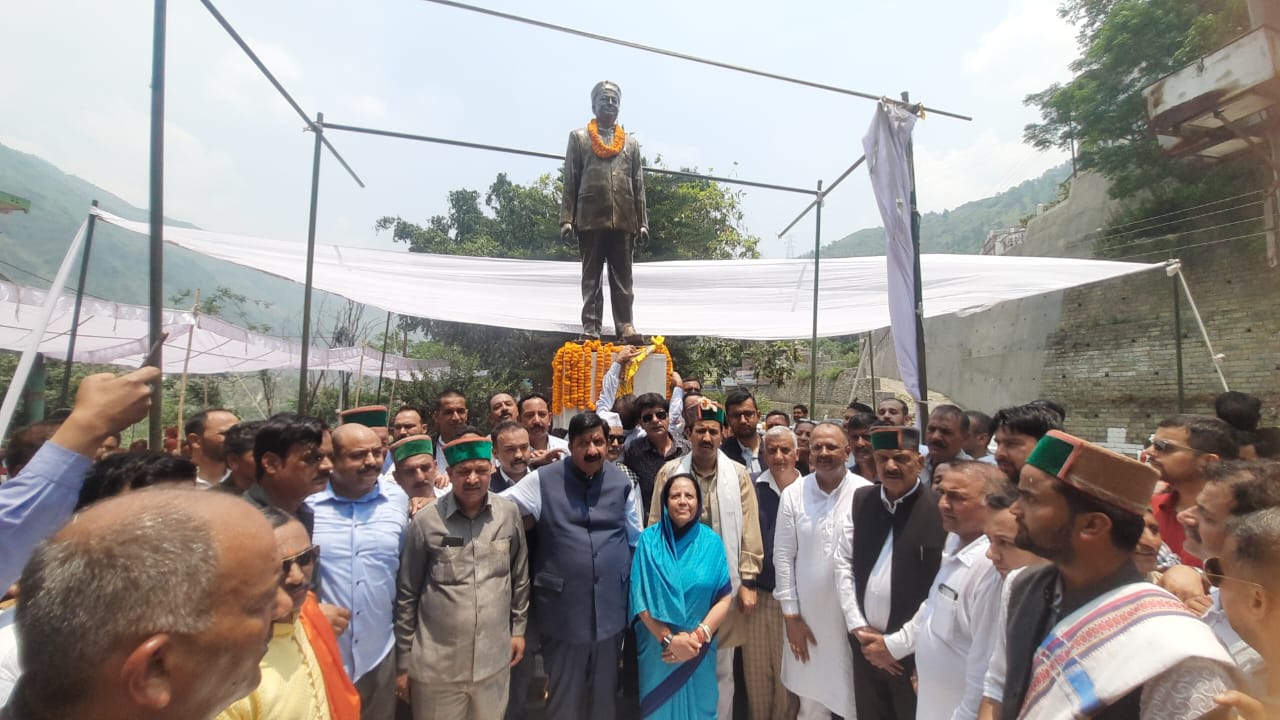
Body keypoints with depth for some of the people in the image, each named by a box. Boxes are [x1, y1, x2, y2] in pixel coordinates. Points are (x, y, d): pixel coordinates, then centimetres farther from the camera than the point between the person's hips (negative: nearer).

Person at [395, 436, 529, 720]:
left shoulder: (509, 513, -5)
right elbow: (406, 594, -2)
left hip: (494, 660, 2)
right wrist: (403, 662, 2)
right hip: (436, 666, -2)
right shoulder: (425, 522, -11)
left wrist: (518, 628, 11)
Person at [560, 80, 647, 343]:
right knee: (591, 276, -1)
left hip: (623, 220, 2)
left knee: (622, 277, -1)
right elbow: (570, 182, 7)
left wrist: (642, 222, 5)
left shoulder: (630, 142, 20)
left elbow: (639, 185, 14)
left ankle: (625, 327, -1)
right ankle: (590, 329, 0)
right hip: (590, 218, -1)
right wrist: (567, 219, -4)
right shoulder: (579, 137, 14)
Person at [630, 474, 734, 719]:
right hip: (657, 647, -1)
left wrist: (698, 636, -15)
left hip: (699, 649, 1)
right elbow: (640, 598, -10)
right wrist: (668, 638, -16)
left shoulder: (711, 542, -6)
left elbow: (725, 598, -6)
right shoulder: (649, 540, -10)